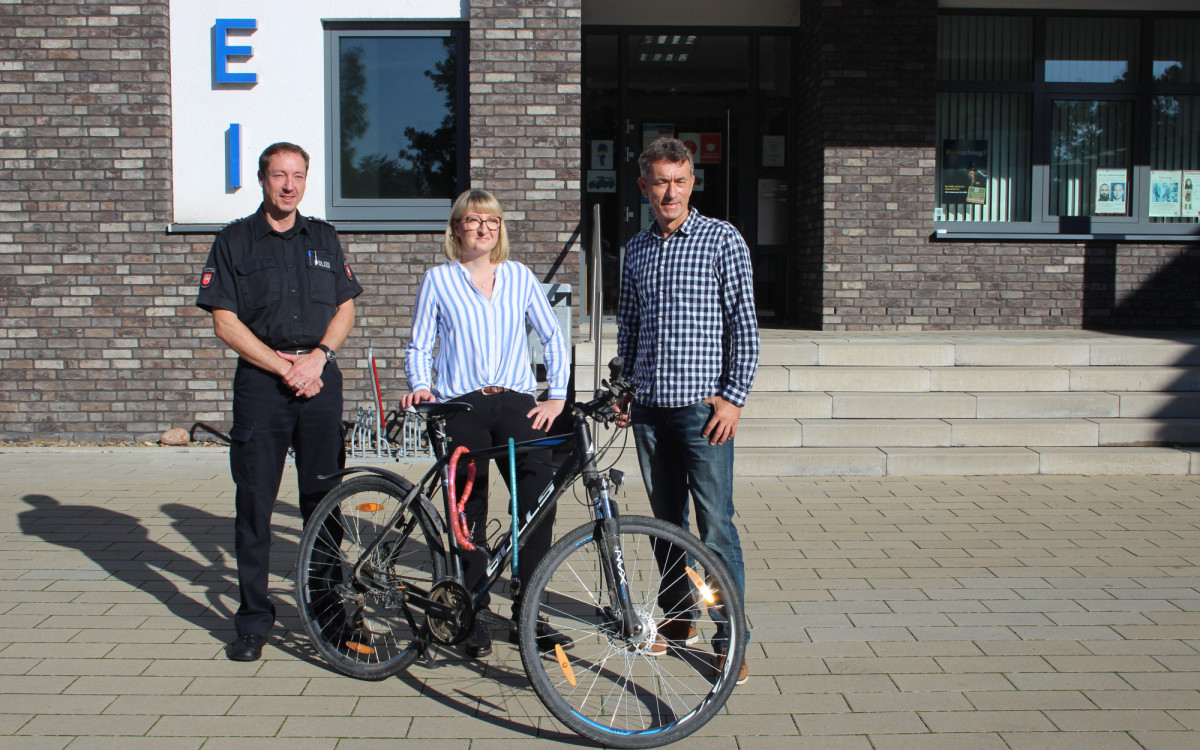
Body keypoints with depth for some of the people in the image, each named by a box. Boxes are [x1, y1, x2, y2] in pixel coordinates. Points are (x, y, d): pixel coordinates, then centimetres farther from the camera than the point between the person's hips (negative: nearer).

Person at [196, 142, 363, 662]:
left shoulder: (324, 239, 14)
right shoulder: (235, 241, 4)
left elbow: (345, 309, 11)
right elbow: (225, 322, -2)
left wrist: (317, 356, -7)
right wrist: (284, 366, -9)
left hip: (320, 380, 2)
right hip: (261, 382, -2)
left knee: (324, 500, 5)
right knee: (254, 504, 0)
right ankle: (253, 621, 9)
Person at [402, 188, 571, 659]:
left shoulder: (519, 277, 12)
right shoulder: (438, 280, 7)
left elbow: (553, 337, 14)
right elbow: (419, 346, 8)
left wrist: (556, 396, 4)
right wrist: (420, 386, -11)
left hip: (516, 403, 2)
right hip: (461, 407, -1)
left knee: (540, 503, -10)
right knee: (468, 516, 0)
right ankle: (474, 619, 15)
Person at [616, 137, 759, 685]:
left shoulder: (722, 239, -3)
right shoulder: (637, 249, 13)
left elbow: (744, 322, -5)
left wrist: (735, 395, -10)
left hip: (703, 406, -5)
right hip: (650, 408, 5)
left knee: (716, 524, -6)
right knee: (666, 518, 13)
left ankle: (732, 638, 3)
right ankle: (678, 617, 27)